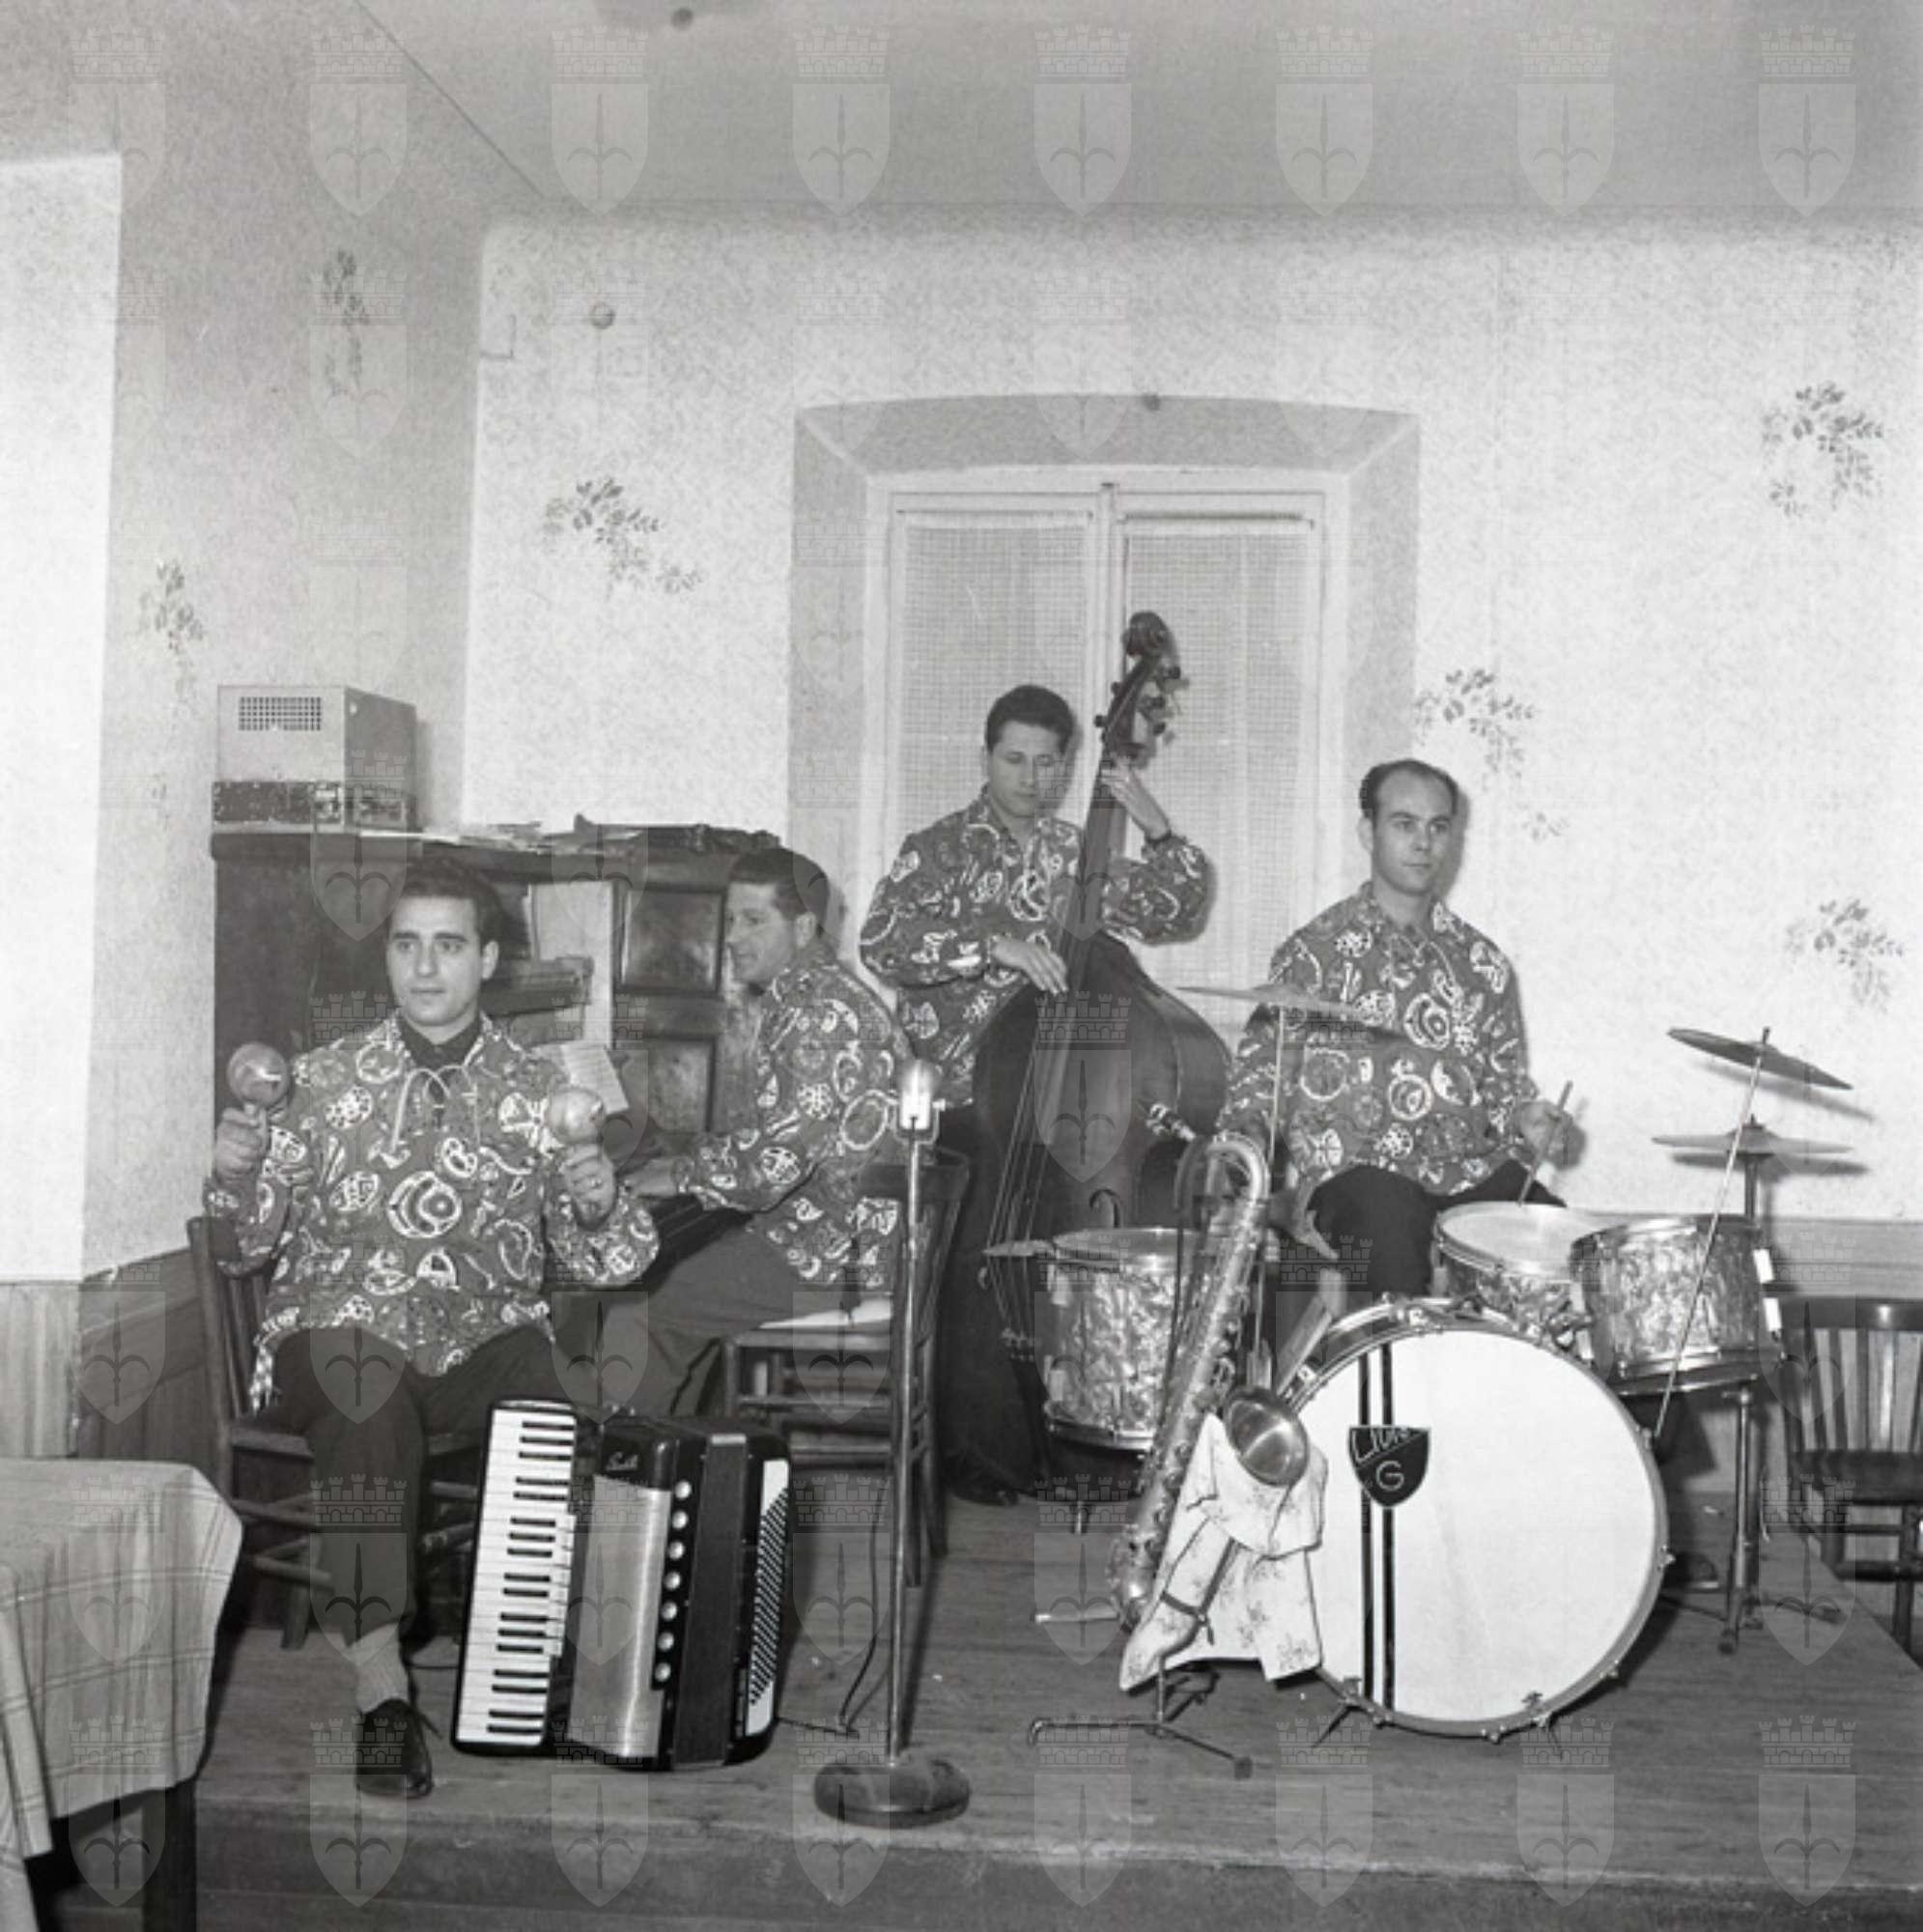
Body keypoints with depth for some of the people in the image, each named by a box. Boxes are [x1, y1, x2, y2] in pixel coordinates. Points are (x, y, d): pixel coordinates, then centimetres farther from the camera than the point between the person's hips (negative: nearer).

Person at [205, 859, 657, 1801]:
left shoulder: (536, 1090, 8)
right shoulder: (325, 1078, 7)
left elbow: (600, 1260, 8)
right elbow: (254, 1238, 7)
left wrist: (598, 1204, -14)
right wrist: (234, 1174, -13)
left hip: (482, 1340, 1)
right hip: (339, 1333, -1)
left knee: (550, 1425, -31)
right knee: (370, 1402, -35)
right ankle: (380, 1684, -29)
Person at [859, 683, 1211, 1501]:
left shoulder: (1078, 855, 16)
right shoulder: (939, 850, 3)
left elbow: (1176, 914, 14)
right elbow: (882, 943, -12)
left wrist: (1161, 834, -2)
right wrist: (994, 945, -22)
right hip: (962, 1095, -4)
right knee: (989, 1225, -21)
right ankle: (980, 1450, -8)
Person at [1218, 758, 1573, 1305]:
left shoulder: (1481, 962, 14)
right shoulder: (1315, 952, 1)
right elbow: (1259, 1075, 0)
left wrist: (1528, 1120, 0)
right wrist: (1242, 1159, -18)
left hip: (1473, 1170, 4)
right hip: (1359, 1171, -4)